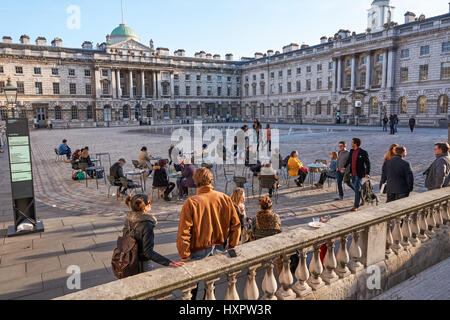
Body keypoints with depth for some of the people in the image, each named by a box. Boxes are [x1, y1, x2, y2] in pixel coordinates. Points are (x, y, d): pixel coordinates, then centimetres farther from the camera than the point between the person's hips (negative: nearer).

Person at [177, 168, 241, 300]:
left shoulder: (191, 202, -18)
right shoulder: (225, 199, -7)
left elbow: (183, 233, -19)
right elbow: (236, 225, -3)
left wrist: (185, 256, -9)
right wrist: (231, 246, 7)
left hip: (199, 251, -3)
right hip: (219, 249, 3)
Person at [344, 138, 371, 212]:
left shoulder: (363, 152, -12)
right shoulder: (351, 151, 8)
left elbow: (367, 163, -10)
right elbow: (349, 160, 20)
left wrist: (367, 173, -18)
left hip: (359, 174, -7)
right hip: (353, 174, 7)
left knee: (357, 189, -7)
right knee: (355, 188, 17)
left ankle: (356, 206, -2)